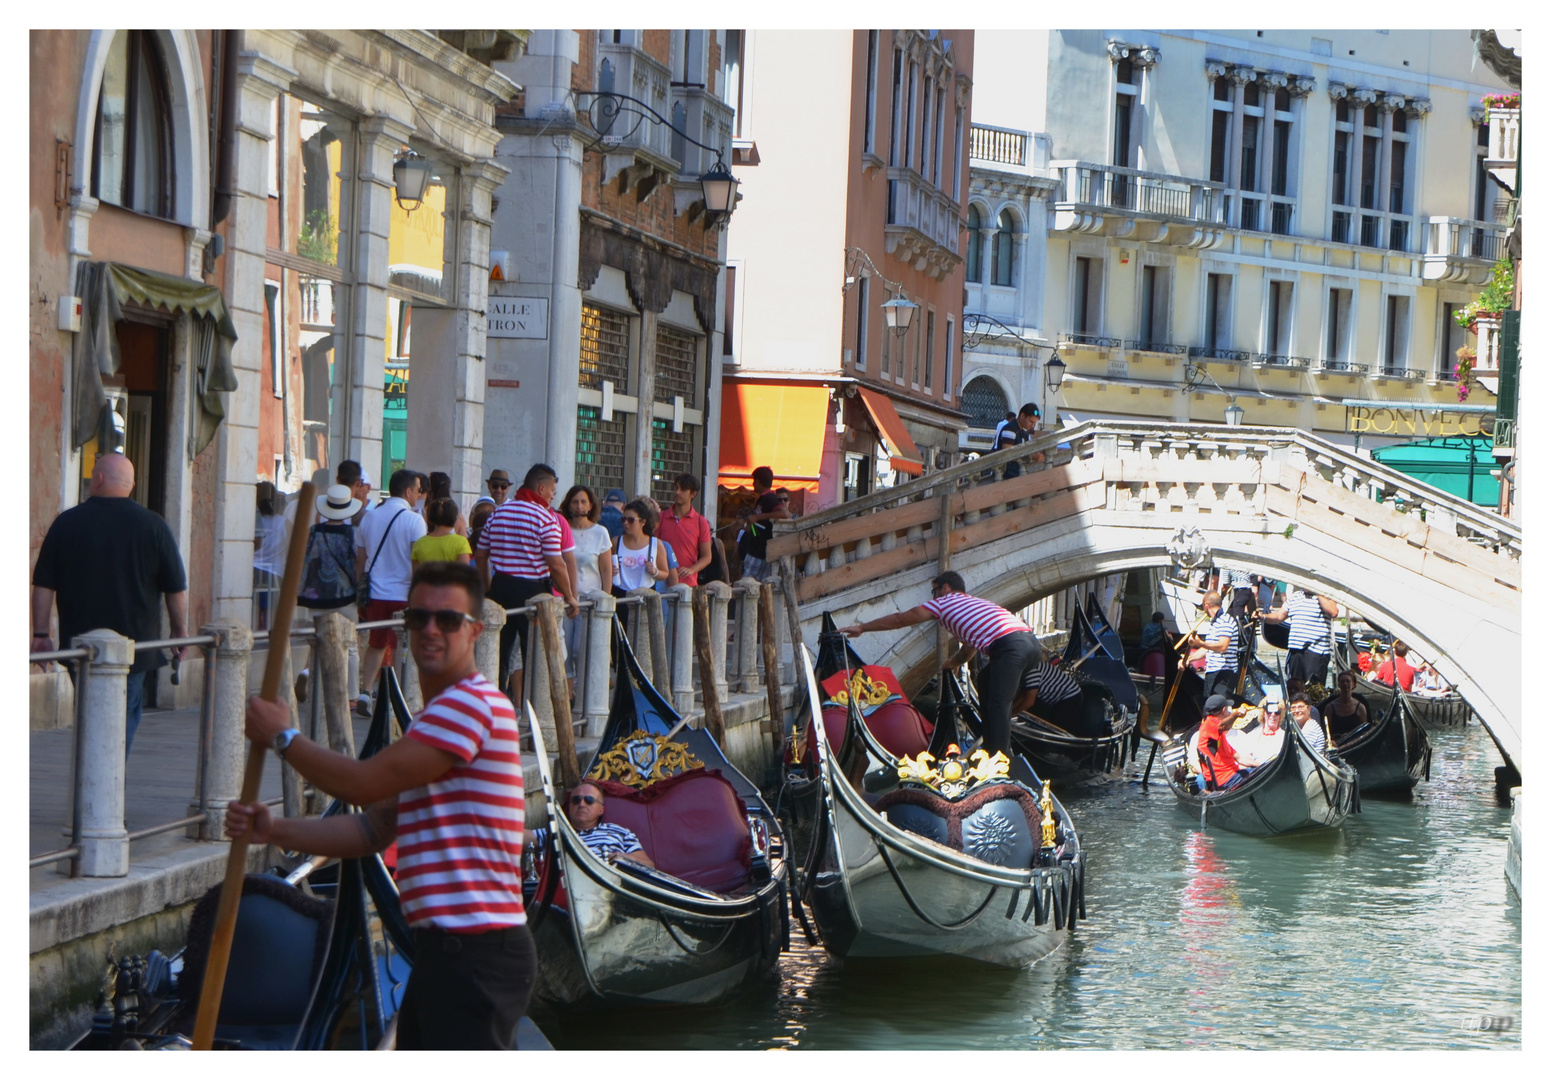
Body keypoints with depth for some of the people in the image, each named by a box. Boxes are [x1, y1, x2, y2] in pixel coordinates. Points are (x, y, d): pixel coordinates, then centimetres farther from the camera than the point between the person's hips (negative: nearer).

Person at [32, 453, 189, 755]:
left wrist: (41, 634, 5)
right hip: (136, 645, -1)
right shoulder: (153, 525, -3)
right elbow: (176, 588, 0)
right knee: (125, 716, 5)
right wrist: (180, 632, 12)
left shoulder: (67, 523, -1)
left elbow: (43, 585, -1)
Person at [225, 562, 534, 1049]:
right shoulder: (433, 724, 23)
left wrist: (283, 737, -1)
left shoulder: (472, 704, -14)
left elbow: (363, 783, -16)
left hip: (476, 955, -11)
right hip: (444, 951, 11)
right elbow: (373, 829, 19)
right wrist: (275, 831, 6)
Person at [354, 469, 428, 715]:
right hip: (403, 594, -5)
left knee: (376, 644, 15)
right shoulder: (414, 520, -9)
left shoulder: (369, 518, 8)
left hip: (374, 593, 5)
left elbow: (360, 560, 11)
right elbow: (418, 564, -14)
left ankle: (365, 692, 2)